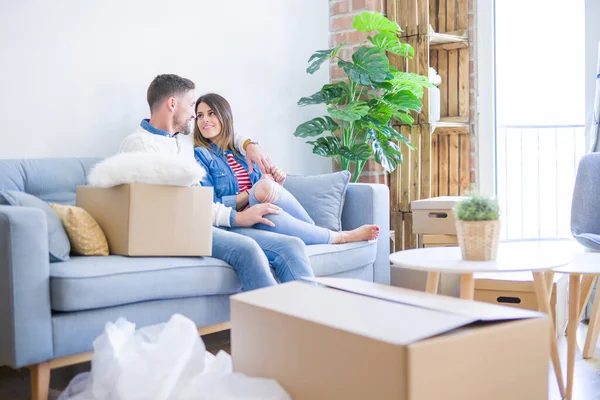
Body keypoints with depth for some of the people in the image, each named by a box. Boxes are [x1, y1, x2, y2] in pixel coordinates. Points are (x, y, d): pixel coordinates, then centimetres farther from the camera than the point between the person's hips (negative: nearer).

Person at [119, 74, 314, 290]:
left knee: (292, 246, -14)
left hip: (212, 224, 8)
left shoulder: (182, 142, 24)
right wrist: (236, 217, -15)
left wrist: (249, 144, 22)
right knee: (246, 248, -35)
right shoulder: (138, 143, -1)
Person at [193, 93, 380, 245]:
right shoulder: (200, 155, 6)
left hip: (258, 213, 4)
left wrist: (276, 181, -2)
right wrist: (252, 193, -12)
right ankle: (339, 237, -22)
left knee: (266, 186, -32)